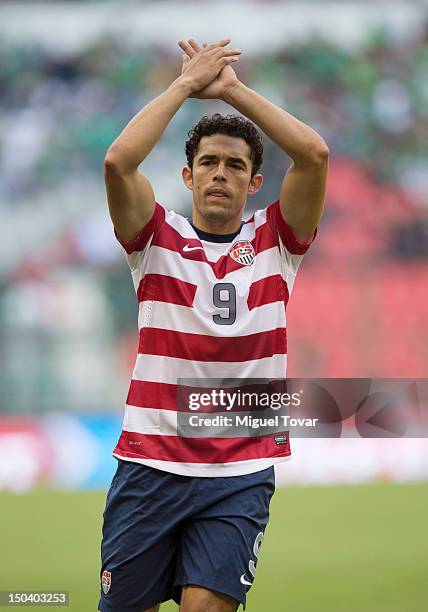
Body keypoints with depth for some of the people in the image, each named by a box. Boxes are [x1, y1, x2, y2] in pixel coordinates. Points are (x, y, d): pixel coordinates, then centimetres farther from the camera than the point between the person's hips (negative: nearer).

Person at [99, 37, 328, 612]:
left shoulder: (274, 241, 8)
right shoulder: (159, 239, 5)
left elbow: (314, 154, -7)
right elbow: (119, 160, -13)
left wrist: (232, 87, -2)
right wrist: (188, 82, -4)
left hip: (242, 473, 0)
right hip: (150, 462, 0)